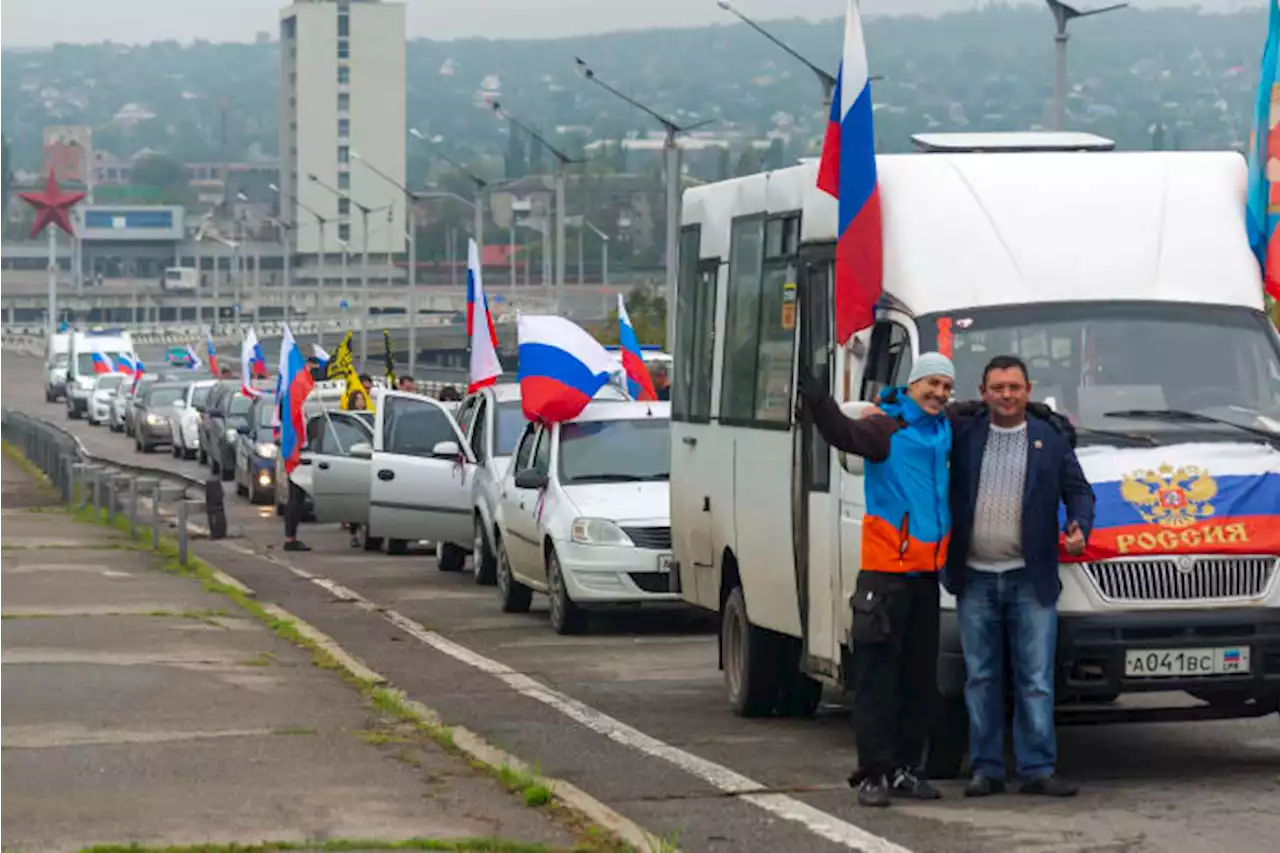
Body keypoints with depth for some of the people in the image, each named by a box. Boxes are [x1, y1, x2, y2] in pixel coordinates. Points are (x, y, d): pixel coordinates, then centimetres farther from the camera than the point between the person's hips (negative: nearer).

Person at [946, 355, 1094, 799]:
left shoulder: (1052, 439, 7)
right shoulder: (963, 435, 6)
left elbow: (1079, 491, 10)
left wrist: (1080, 528, -7)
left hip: (1030, 580, -1)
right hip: (975, 579, 1)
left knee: (1036, 681, -1)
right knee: (981, 679, 6)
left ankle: (1038, 770, 2)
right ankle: (986, 769, 12)